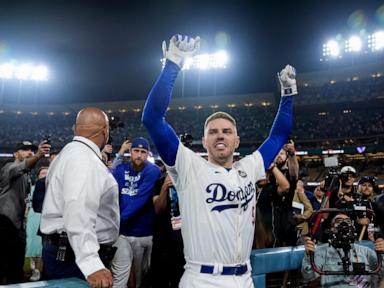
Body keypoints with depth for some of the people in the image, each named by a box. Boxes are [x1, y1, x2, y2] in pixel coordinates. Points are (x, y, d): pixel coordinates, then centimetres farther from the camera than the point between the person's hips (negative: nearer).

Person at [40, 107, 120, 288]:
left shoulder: (72, 153, 16)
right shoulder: (84, 158, -18)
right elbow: (79, 211, -32)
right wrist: (91, 264, -39)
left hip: (64, 252, 10)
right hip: (74, 256, -10)